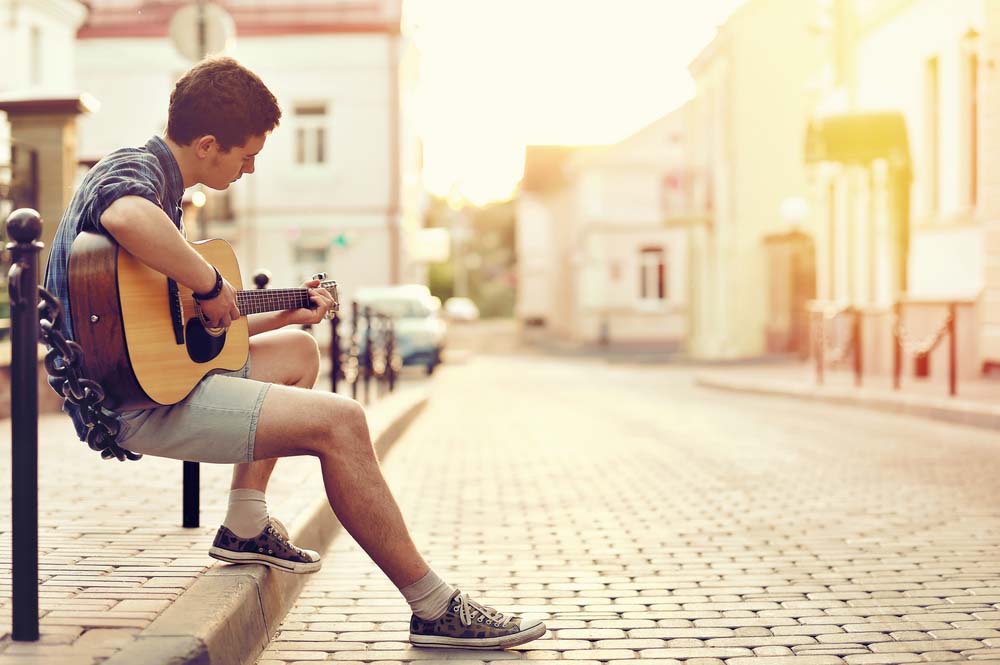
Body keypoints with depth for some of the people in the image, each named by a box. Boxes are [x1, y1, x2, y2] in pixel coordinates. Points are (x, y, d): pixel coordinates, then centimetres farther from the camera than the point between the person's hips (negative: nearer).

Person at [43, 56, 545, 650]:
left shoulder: (162, 183, 19)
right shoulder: (133, 170, -13)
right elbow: (128, 219, -42)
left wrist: (288, 313, 27)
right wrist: (212, 285, -28)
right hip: (133, 403, -11)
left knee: (300, 351, 27)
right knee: (339, 421, -19)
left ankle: (247, 527, 20)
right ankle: (438, 611, -10)